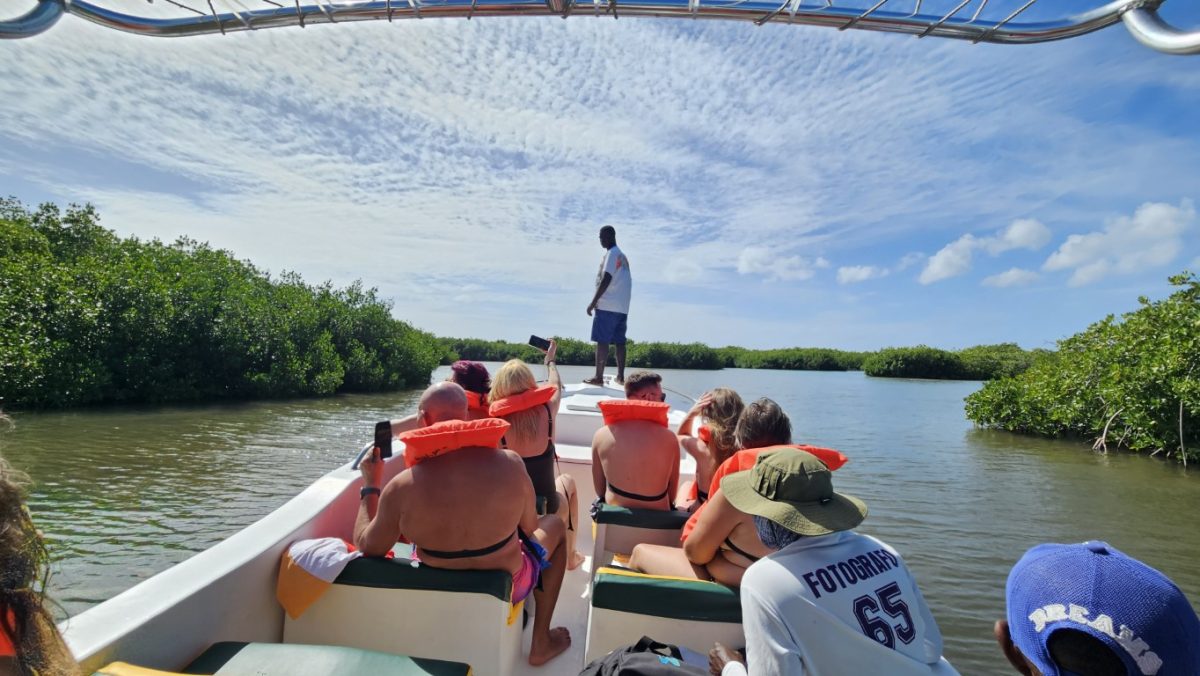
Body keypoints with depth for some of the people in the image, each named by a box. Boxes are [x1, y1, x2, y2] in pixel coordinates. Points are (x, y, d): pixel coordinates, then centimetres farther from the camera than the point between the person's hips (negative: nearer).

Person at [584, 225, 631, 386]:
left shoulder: (611, 253, -6)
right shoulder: (622, 257, 21)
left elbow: (607, 279, -16)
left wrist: (593, 302, -15)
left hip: (607, 306, -9)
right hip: (622, 307, 9)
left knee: (602, 341, -8)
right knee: (619, 341, 7)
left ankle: (598, 377, -10)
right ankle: (621, 376, 8)